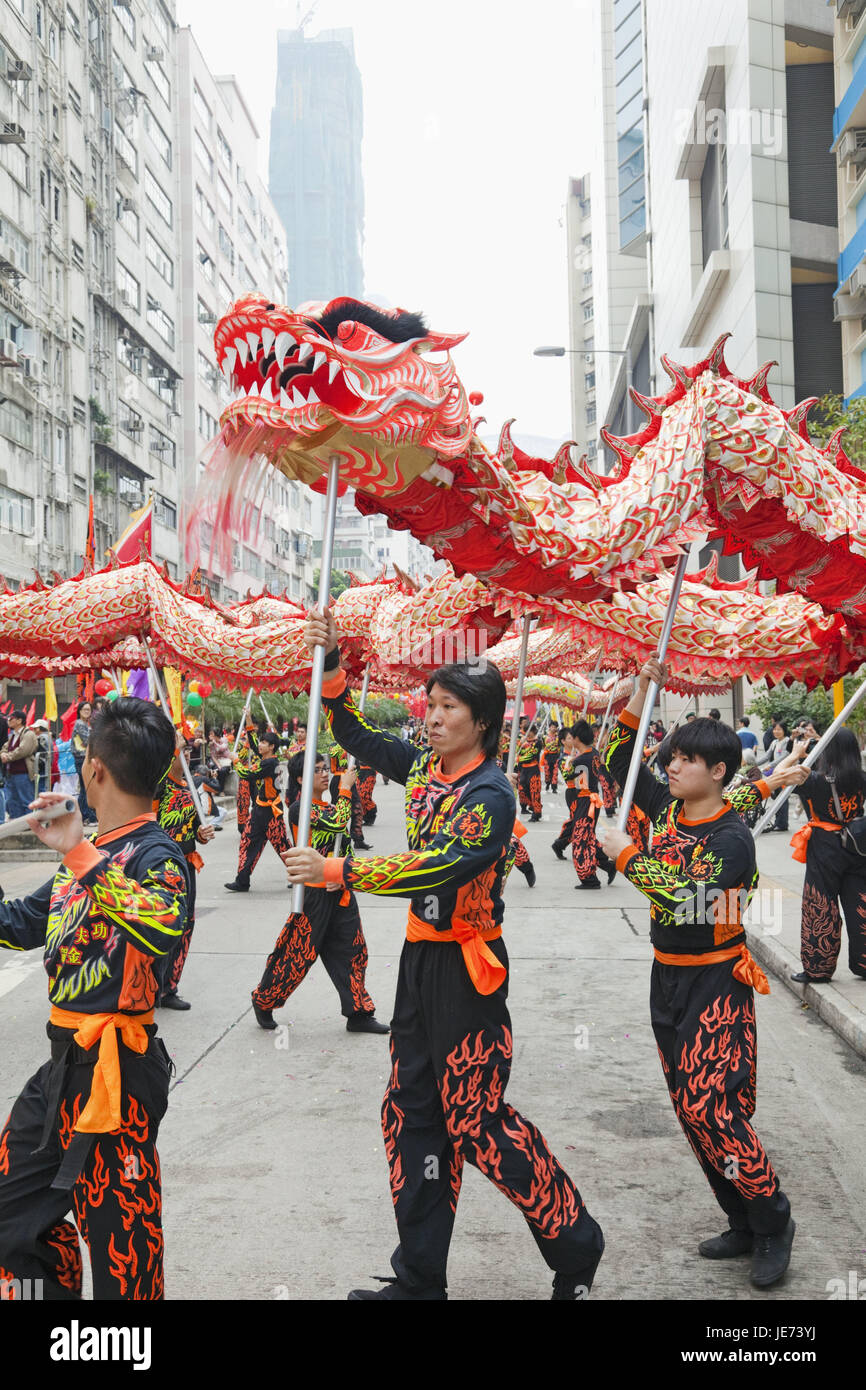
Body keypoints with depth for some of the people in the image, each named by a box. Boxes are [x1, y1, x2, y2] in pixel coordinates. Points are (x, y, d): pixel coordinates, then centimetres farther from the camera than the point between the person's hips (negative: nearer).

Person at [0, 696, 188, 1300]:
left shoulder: (156, 855, -16)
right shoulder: (91, 850, 10)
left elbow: (163, 928, -39)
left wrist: (81, 857, -40)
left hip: (115, 1074, -9)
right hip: (66, 1067, 9)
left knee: (120, 1246, 3)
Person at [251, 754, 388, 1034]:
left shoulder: (329, 807, 13)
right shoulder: (299, 809, -13)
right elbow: (337, 822, -26)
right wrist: (345, 788, -15)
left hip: (339, 891, 8)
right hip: (314, 892, -8)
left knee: (352, 951, 8)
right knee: (297, 953, 1)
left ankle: (358, 1014, 16)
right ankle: (263, 1001, 21)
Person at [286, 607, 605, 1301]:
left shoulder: (490, 795, -18)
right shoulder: (424, 767, 5)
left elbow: (437, 869, -31)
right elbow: (356, 736, 17)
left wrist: (337, 871, -35)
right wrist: (331, 664, 3)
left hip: (464, 965, -8)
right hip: (420, 955, 8)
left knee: (476, 1122, -3)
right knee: (412, 1112, 12)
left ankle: (575, 1246, 17)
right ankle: (419, 1277, 23)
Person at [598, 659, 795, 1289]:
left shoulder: (732, 838, -18)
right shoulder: (667, 807, 3)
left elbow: (683, 898, -29)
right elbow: (620, 758, 10)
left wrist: (626, 855, -23)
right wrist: (643, 689, 0)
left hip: (715, 985, -8)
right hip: (669, 979, 8)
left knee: (711, 1107, -12)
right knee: (692, 1108, 11)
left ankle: (773, 1221, 7)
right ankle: (744, 1225, 23)